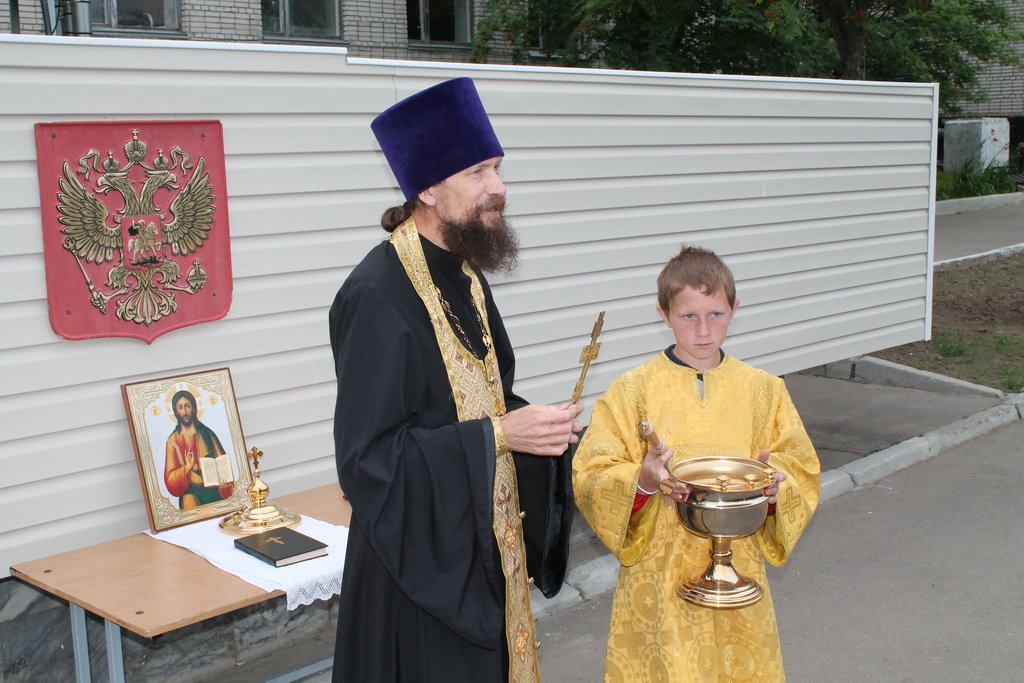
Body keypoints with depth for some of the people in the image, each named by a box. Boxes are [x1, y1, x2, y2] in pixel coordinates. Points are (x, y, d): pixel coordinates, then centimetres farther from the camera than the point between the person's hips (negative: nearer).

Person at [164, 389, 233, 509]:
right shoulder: (173, 440, 4)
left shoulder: (206, 433, 11)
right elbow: (170, 479, 2)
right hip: (192, 494, -1)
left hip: (215, 492, 2)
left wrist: (225, 489, -6)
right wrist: (187, 467, -16)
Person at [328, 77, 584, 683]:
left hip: (485, 541, 8)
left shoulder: (465, 273, 6)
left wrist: (534, 424, -3)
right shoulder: (379, 296, -21)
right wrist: (498, 435, -26)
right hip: (422, 559, -8)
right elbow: (367, 457, -23)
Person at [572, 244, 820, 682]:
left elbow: (803, 475, 6)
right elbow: (590, 480, -7)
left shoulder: (763, 390, 3)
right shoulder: (632, 391, -5)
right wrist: (642, 482, -26)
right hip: (658, 573, -2)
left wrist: (777, 484, -16)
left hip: (737, 570, 2)